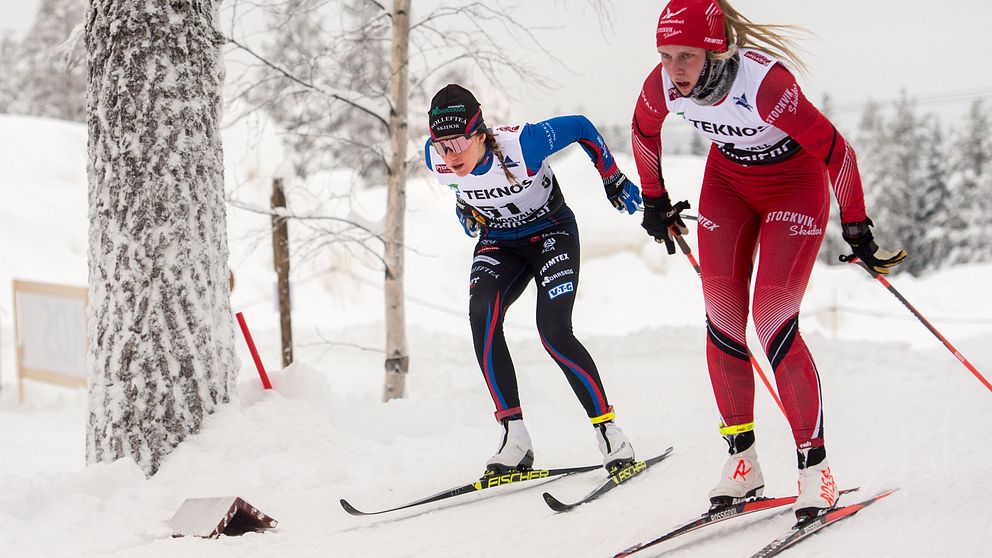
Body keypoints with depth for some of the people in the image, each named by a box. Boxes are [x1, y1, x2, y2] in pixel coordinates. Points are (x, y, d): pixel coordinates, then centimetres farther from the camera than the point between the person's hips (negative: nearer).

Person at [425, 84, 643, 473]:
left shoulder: (522, 145, -34)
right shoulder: (436, 159, -21)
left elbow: (581, 128, -16)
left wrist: (613, 180, -8)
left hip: (551, 232, -4)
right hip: (498, 242, 4)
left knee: (554, 332, -21)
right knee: (482, 315, -24)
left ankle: (608, 429, -6)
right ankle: (515, 437, -20)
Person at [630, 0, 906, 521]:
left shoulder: (764, 82, -37)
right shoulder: (664, 85, -21)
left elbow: (835, 150, -28)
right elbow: (643, 130, 4)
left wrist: (857, 230, -20)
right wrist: (654, 200, 13)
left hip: (795, 183, -5)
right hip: (728, 180, 5)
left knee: (773, 322, -15)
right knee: (722, 316, -4)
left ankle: (814, 465, -5)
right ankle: (741, 459, 7)